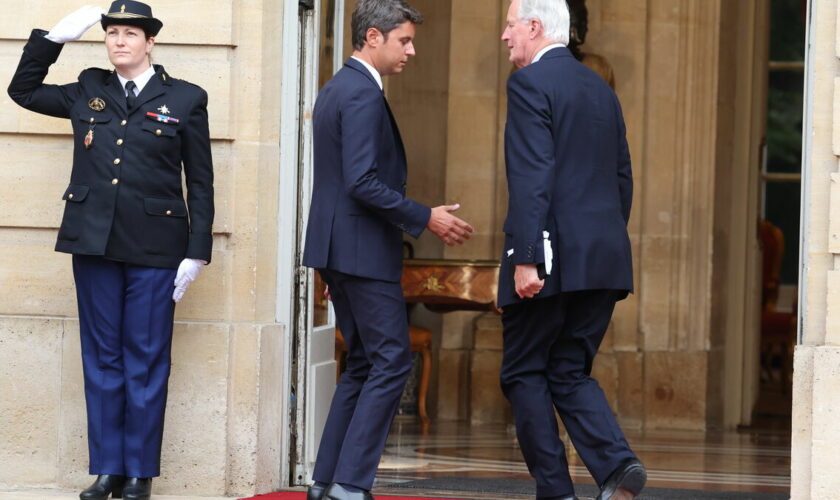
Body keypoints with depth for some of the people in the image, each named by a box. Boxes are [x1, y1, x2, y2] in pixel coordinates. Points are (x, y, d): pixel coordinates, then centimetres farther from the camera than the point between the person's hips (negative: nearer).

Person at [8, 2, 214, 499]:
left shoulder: (185, 100, 2)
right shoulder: (88, 92, 11)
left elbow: (201, 184, 3)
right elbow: (23, 89, 21)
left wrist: (196, 253, -3)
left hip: (153, 247, -3)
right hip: (94, 239, 3)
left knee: (145, 360, 0)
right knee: (102, 359, 5)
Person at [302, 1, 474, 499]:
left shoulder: (335, 90, 16)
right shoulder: (363, 94, -16)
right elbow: (362, 181, -23)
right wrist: (425, 218, -17)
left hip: (337, 248, 10)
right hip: (363, 250, -10)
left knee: (365, 363, 14)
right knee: (391, 362, -7)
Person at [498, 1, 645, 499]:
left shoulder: (530, 83, -8)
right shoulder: (602, 89, 17)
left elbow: (532, 178, -17)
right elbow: (623, 178, 18)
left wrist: (526, 257, -20)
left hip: (554, 255, -7)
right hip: (605, 261, 7)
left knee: (526, 373, 5)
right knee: (570, 373, 12)